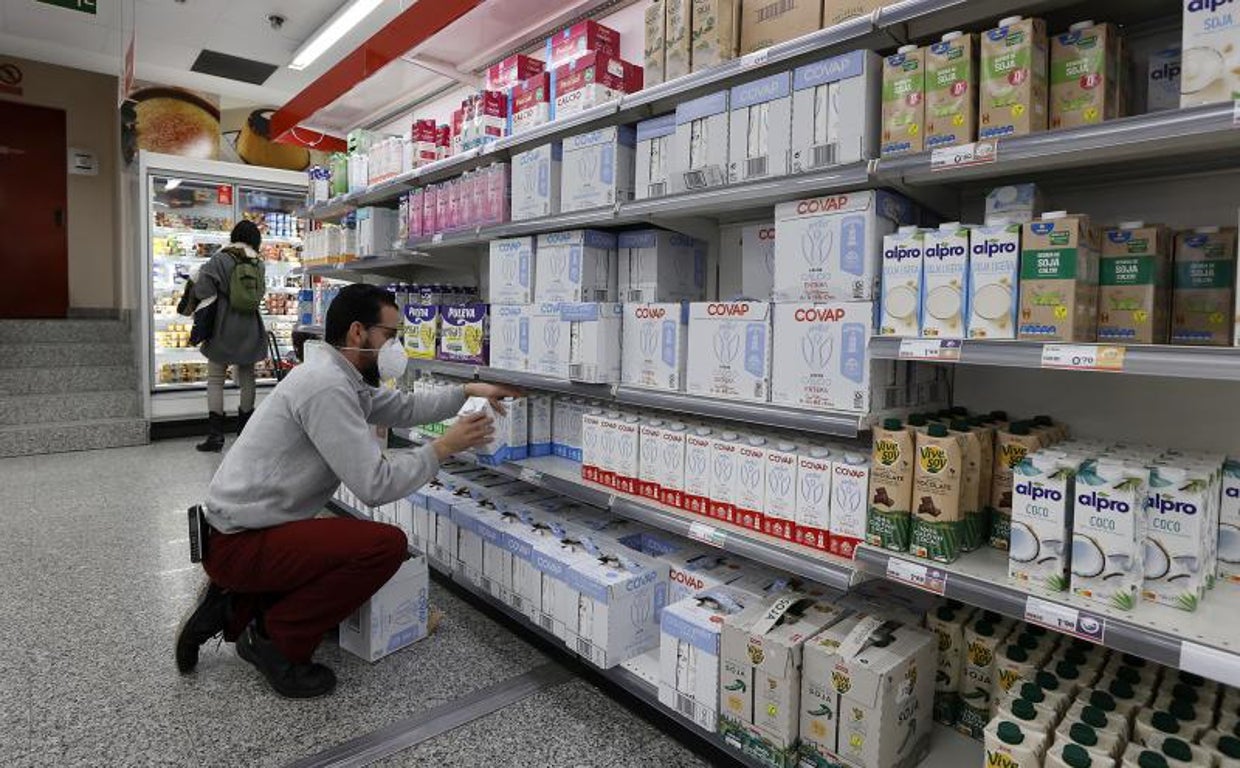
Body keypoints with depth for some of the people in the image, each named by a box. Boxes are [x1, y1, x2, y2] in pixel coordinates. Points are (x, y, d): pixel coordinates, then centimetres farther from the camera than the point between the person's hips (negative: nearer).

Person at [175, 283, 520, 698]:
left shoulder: (341, 376, 6)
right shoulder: (326, 386, -25)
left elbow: (404, 408, 18)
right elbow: (376, 484, -28)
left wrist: (468, 391, 8)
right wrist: (444, 447, -17)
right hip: (239, 544, -10)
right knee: (388, 544, -23)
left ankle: (238, 608, 18)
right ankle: (278, 641, -5)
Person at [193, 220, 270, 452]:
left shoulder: (221, 259, -9)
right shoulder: (258, 263, 3)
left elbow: (202, 291, -14)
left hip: (224, 330, -3)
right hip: (250, 330, 4)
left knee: (215, 380, 3)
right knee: (246, 378, 12)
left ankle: (215, 435, -1)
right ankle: (245, 431, 18)